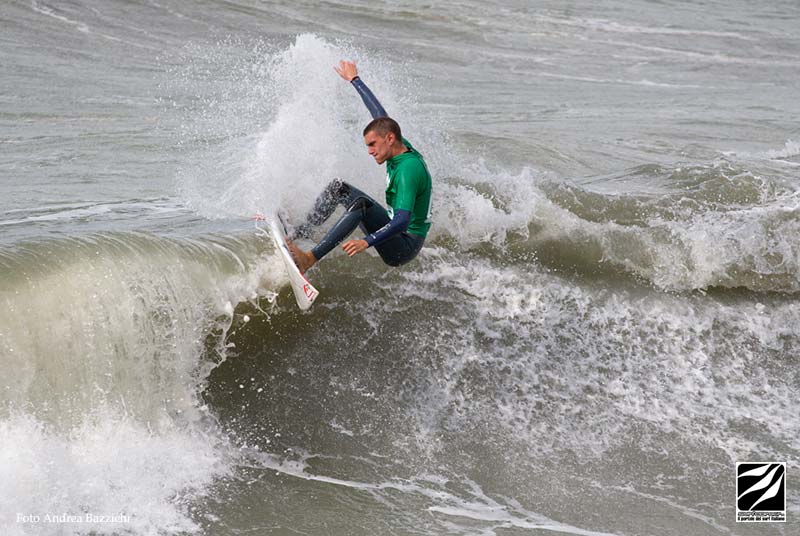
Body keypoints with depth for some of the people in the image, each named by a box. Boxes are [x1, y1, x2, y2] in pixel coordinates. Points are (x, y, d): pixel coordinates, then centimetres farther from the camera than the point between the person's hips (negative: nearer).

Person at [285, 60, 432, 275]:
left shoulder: (408, 169, -26)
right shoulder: (402, 148, 0)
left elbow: (403, 221, -36)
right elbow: (379, 113, 16)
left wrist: (366, 242, -48)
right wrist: (354, 79, 26)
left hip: (404, 247, -10)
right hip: (395, 230, 10)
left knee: (362, 203, -34)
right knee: (339, 188, 8)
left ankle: (309, 260, -39)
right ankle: (300, 232, 12)